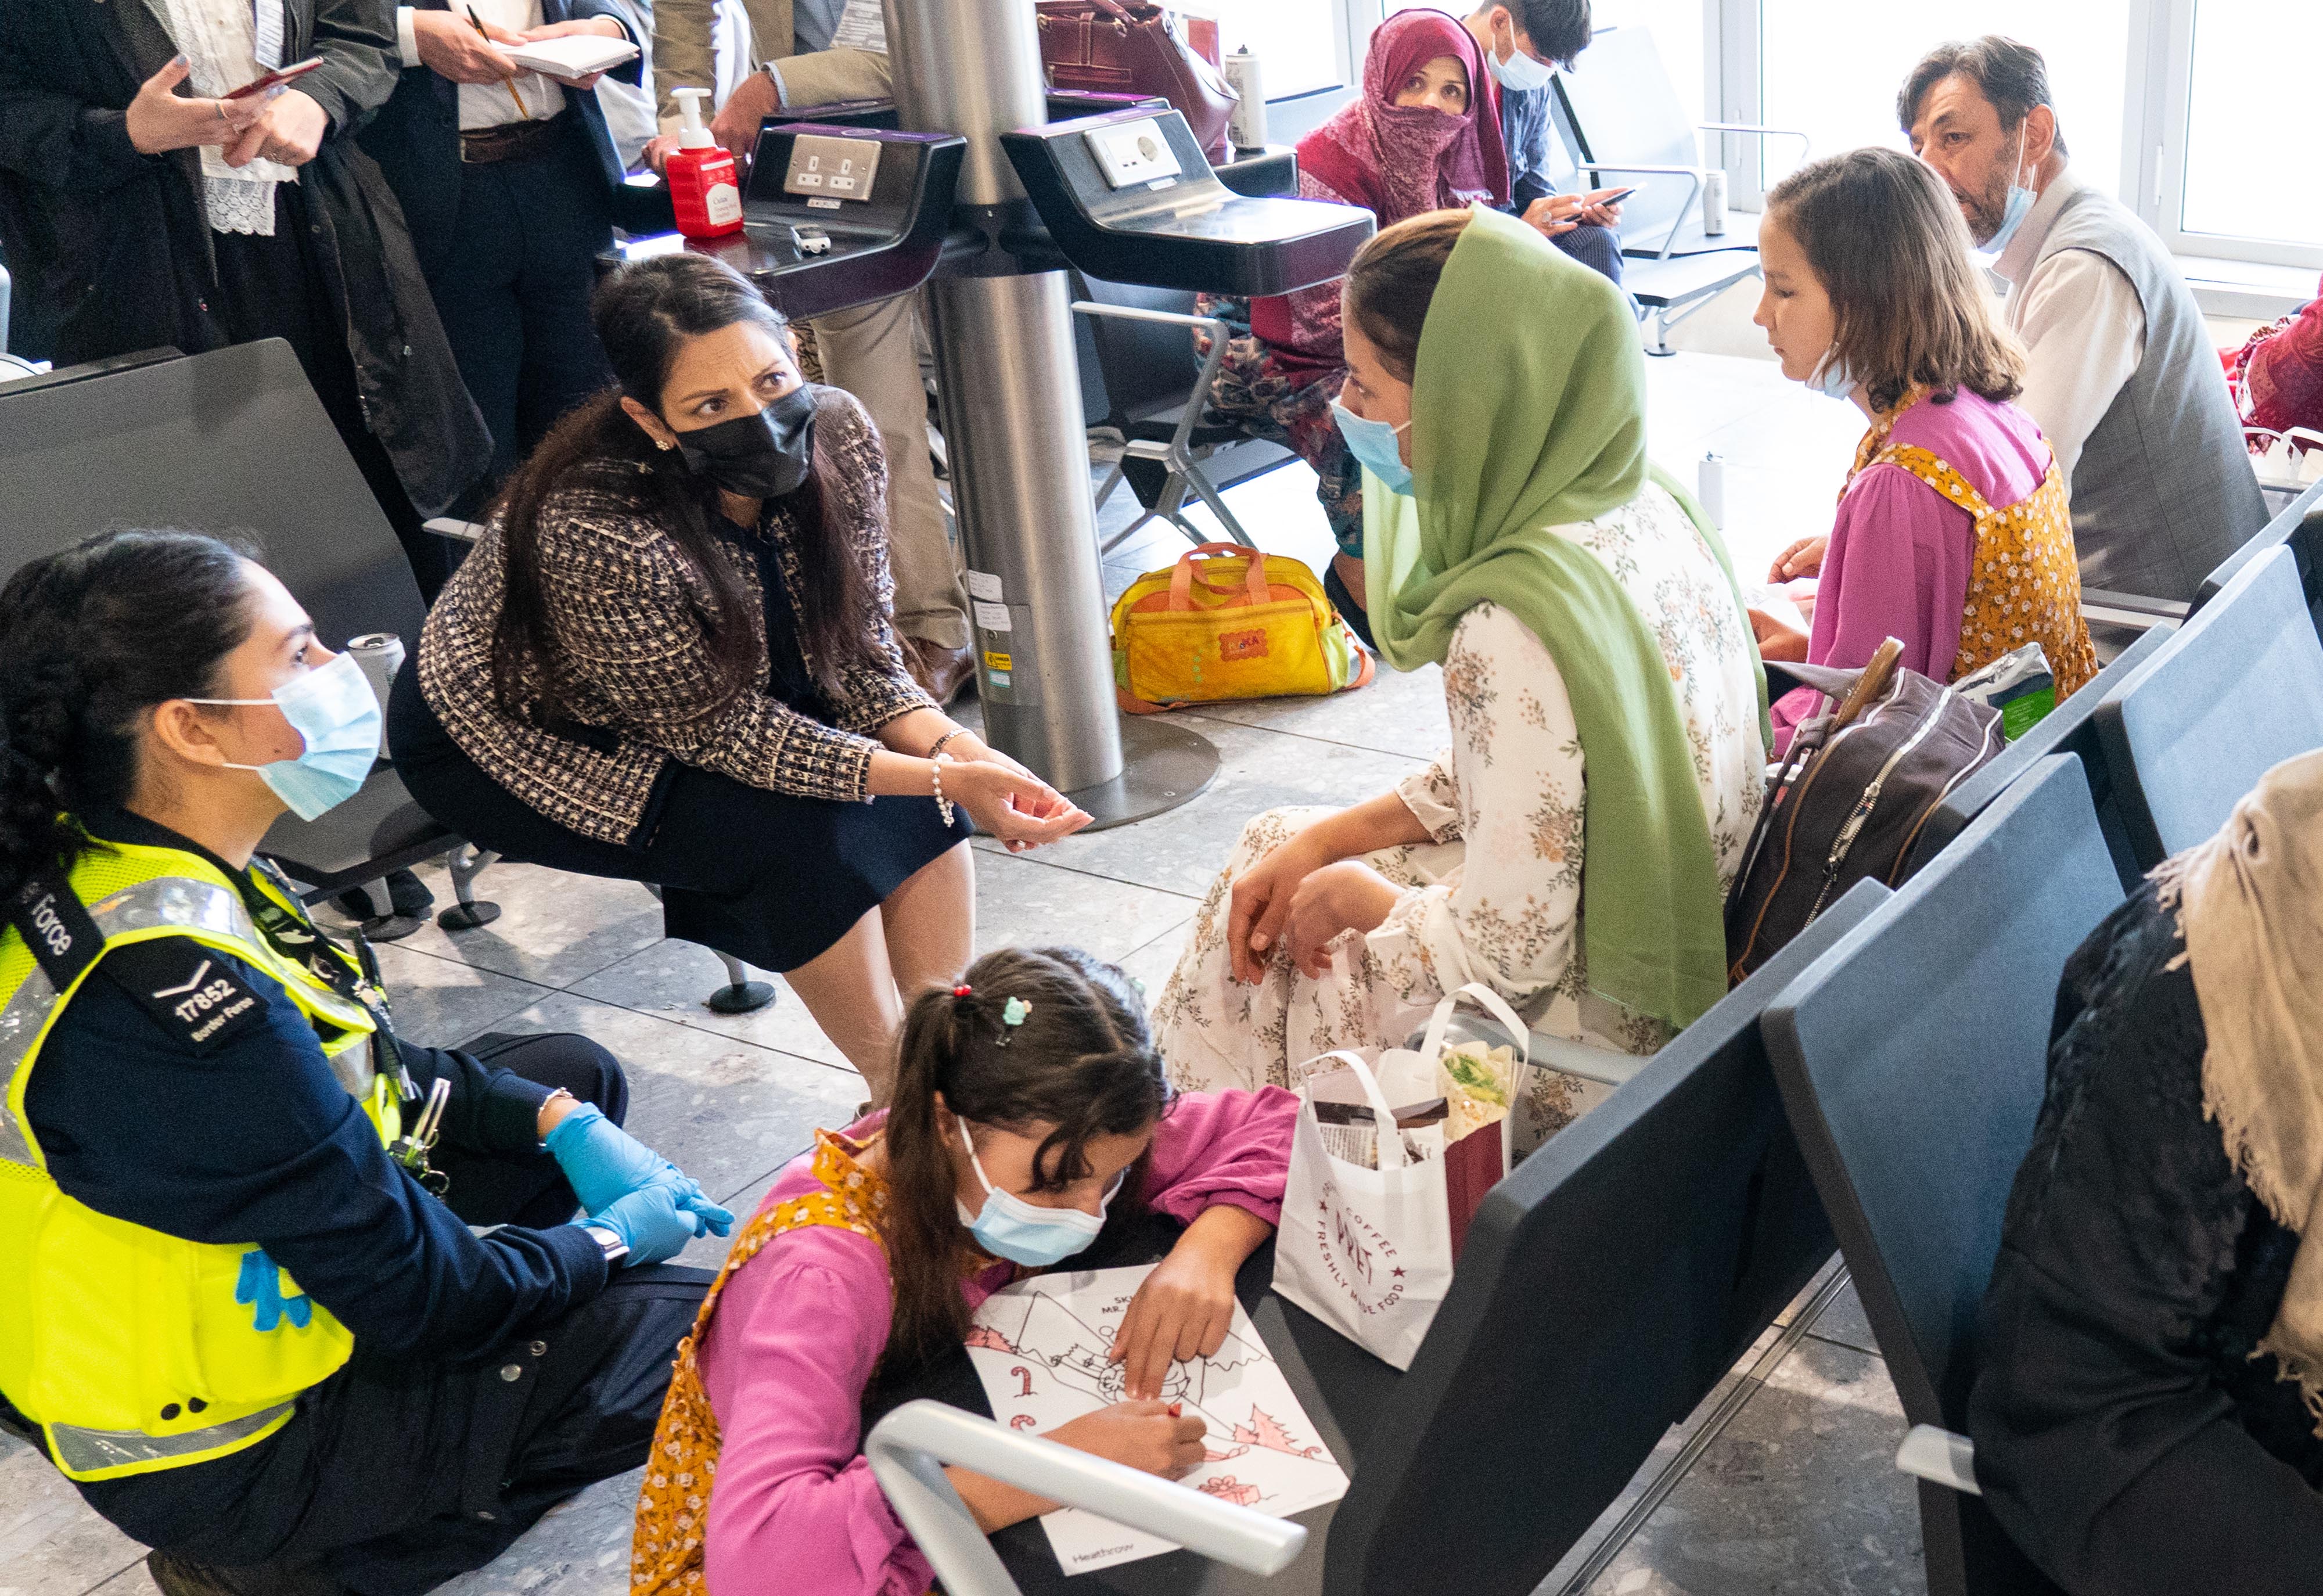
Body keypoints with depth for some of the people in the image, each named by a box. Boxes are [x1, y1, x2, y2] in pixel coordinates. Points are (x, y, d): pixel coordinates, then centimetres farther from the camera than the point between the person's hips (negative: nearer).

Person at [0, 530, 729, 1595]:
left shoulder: (97, 868, -6)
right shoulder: (173, 993, -35)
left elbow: (361, 1065, 8)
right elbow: (422, 1294, -26)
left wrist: (567, 1125, 0)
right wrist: (609, 1244, -7)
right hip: (229, 1455, -9)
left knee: (574, 1075, 17)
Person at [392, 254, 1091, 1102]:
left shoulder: (835, 434, -21)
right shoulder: (597, 539, -38)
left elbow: (856, 648, -9)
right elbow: (725, 732, -27)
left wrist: (950, 747, -27)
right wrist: (943, 780, -32)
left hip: (716, 689, 6)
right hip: (510, 738, -6)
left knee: (924, 789, -12)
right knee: (804, 838, -24)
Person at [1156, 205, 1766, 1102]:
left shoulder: (1516, 629, -33)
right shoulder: (1642, 507, -4)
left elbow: (1509, 951, -28)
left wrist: (1355, 895, -8)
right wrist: (1327, 839, 4)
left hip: (1592, 1029, -9)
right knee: (1275, 846, 21)